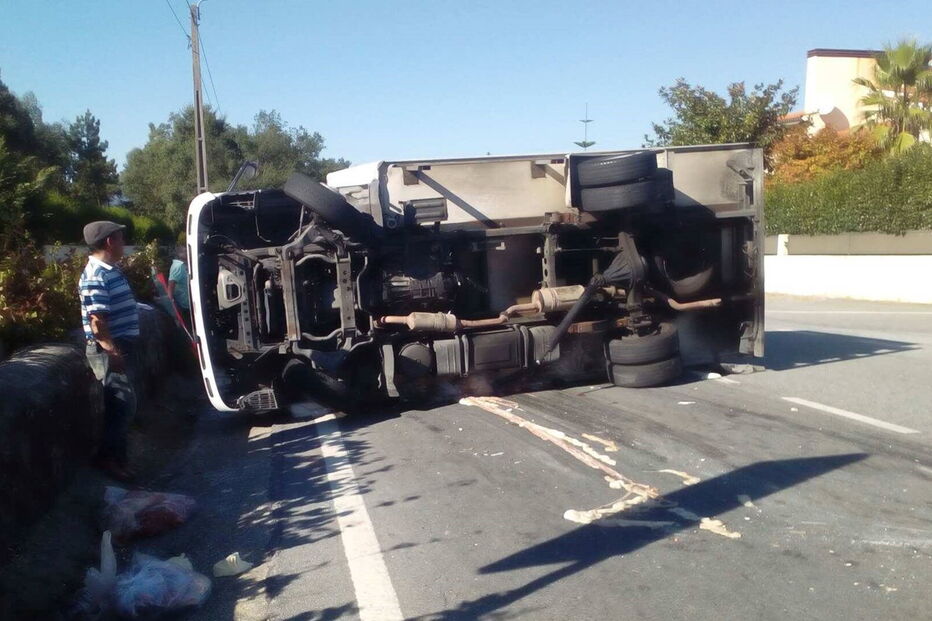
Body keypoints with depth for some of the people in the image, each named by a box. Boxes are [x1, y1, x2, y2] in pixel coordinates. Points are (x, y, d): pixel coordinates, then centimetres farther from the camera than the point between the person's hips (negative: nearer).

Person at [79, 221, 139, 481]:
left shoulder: (110, 271, 13)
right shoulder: (96, 277, -19)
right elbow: (97, 320, -24)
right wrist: (113, 352, -26)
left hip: (122, 345, 10)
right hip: (110, 350, -10)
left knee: (122, 404, 15)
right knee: (123, 404, -7)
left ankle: (116, 454, 24)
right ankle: (108, 457, 2)